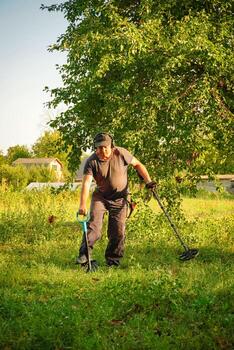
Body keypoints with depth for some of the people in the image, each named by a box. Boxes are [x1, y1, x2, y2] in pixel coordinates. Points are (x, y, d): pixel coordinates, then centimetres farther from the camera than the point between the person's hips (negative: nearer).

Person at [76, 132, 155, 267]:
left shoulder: (121, 153, -15)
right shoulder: (91, 162, -17)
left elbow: (137, 164, -1)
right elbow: (86, 183, -27)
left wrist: (148, 181, -10)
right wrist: (83, 205, -38)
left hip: (120, 198, 0)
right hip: (100, 197, 0)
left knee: (118, 231, -1)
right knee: (93, 225, -16)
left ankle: (113, 261, 12)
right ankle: (84, 255, -14)